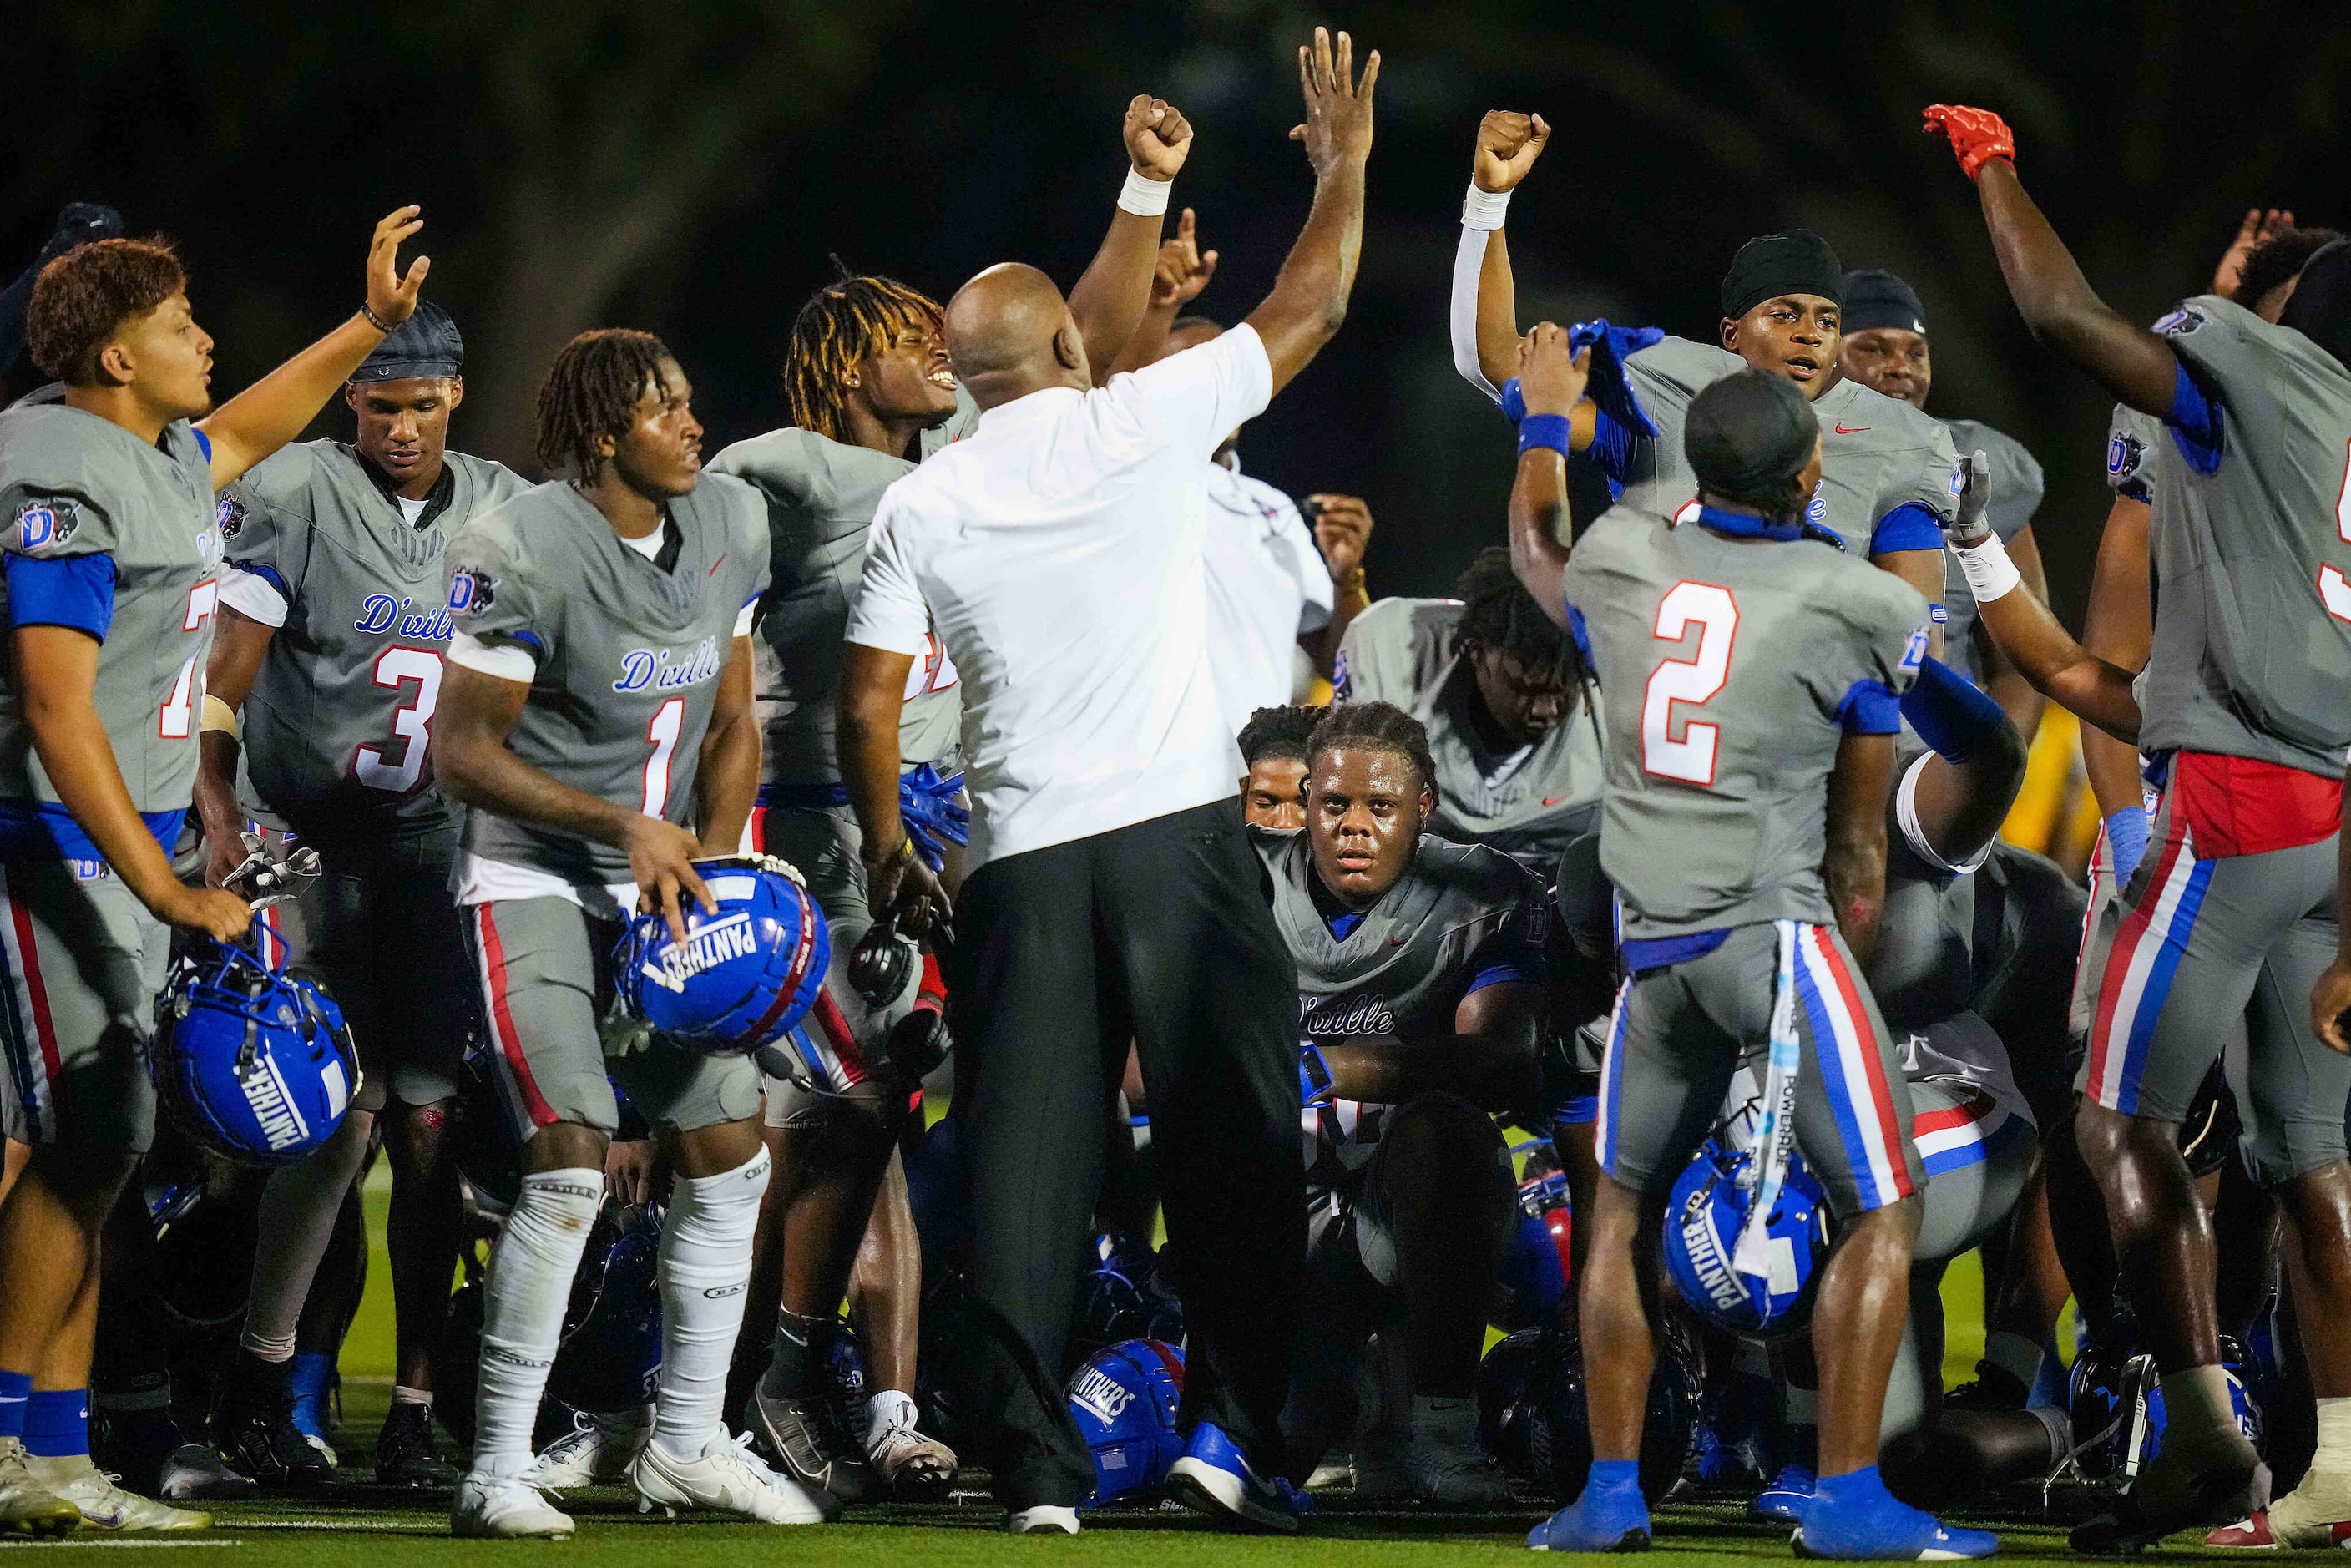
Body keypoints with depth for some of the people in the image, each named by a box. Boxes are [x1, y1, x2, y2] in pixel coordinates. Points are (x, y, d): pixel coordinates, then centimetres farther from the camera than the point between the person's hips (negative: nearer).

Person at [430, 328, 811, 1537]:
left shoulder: (729, 526, 3)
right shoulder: (524, 551, -19)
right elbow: (462, 750, -15)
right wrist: (622, 826, -19)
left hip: (661, 881, 7)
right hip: (532, 879, -7)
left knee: (727, 1152, 5)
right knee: (572, 1163, -17)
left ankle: (687, 1446, 19)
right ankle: (496, 1471, -11)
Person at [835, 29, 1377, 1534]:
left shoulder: (920, 507, 4)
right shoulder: (1141, 424, -1)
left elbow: (871, 701, 2)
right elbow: (1310, 308, 10)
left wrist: (890, 850, 17)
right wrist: (1344, 163, 25)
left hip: (1024, 861, 2)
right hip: (1182, 829, -2)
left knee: (1027, 1163, 2)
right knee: (1235, 1140, 6)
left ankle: (1035, 1462, -4)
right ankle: (1232, 1424, 1)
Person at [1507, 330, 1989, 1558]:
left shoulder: (1620, 562, 6)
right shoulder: (1859, 606, -4)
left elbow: (1534, 553, 33)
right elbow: (1857, 836, 5)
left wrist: (1544, 421, 48)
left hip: (1651, 941, 5)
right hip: (1775, 930, -5)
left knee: (1622, 1212, 20)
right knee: (1883, 1213, -1)